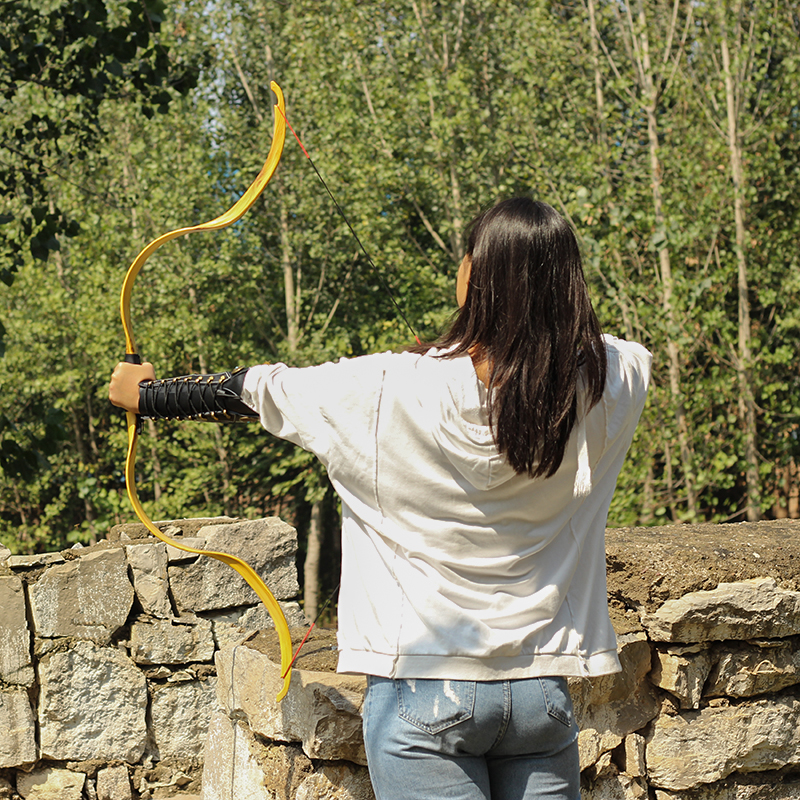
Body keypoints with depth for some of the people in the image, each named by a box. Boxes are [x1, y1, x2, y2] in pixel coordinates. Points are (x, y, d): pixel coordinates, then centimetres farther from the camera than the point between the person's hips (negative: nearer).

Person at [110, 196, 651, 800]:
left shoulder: (389, 392, -14)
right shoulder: (607, 386, -7)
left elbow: (258, 392, 2)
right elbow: (636, 349, 19)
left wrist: (147, 396, 18)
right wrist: (551, 324, 33)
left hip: (425, 690, -3)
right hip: (542, 695, 3)